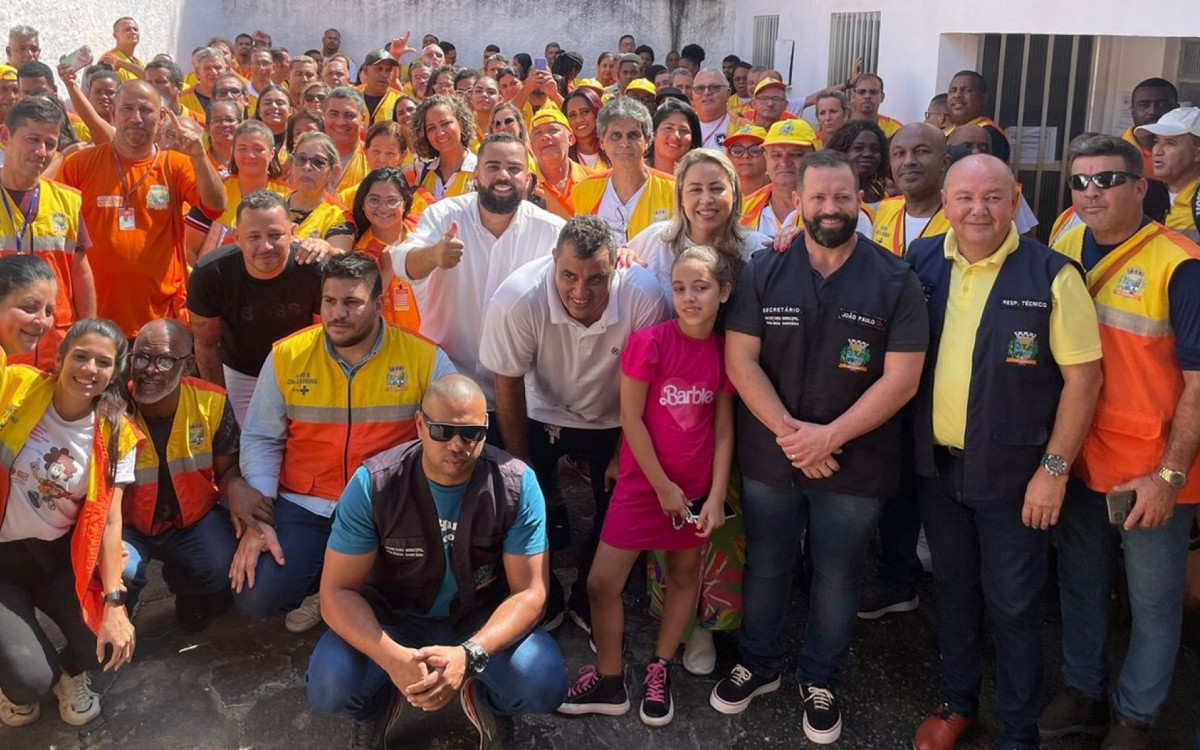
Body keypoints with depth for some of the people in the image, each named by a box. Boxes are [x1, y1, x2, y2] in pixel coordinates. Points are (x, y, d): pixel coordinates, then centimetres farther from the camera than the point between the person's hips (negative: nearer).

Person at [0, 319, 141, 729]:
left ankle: (70, 671, 22)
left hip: (59, 556, 2)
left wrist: (114, 601, -18)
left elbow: (109, 520, -9)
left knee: (110, 648, -17)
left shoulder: (116, 435, -8)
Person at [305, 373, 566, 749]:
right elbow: (338, 590, -19)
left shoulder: (516, 485, -20)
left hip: (483, 618, 0)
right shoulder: (373, 483, -21)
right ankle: (379, 701, 10)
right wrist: (392, 657, -38)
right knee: (329, 685, -28)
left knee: (544, 683, -28)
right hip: (393, 616, 0)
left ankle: (480, 695, 9)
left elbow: (529, 592, -18)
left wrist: (468, 654, -38)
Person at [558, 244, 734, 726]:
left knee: (684, 575, 15)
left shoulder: (725, 351, -3)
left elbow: (724, 427, 0)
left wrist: (716, 496, -5)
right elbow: (631, 419, -12)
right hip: (643, 483, -3)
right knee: (602, 582, -2)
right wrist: (663, 486, -10)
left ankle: (659, 670, 34)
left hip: (695, 488, 3)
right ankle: (609, 681, 18)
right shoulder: (649, 342, -14)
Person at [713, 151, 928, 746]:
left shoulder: (895, 281, -7)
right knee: (764, 567, 17)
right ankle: (757, 663, 39)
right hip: (769, 458, 1)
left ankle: (820, 682, 35)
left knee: (836, 577, 14)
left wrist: (829, 436, -18)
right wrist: (790, 432, -16)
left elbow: (901, 378, -11)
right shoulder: (762, 273, -3)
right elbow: (740, 361, -7)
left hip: (855, 465, -1)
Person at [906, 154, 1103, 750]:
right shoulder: (921, 262, -1)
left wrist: (1054, 469, -14)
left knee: (1013, 604, 8)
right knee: (952, 587, 19)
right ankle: (957, 701, 39)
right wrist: (911, 445, 2)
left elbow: (1083, 376, -12)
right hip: (937, 464, 4)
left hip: (1013, 472, -4)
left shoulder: (1051, 275, -13)